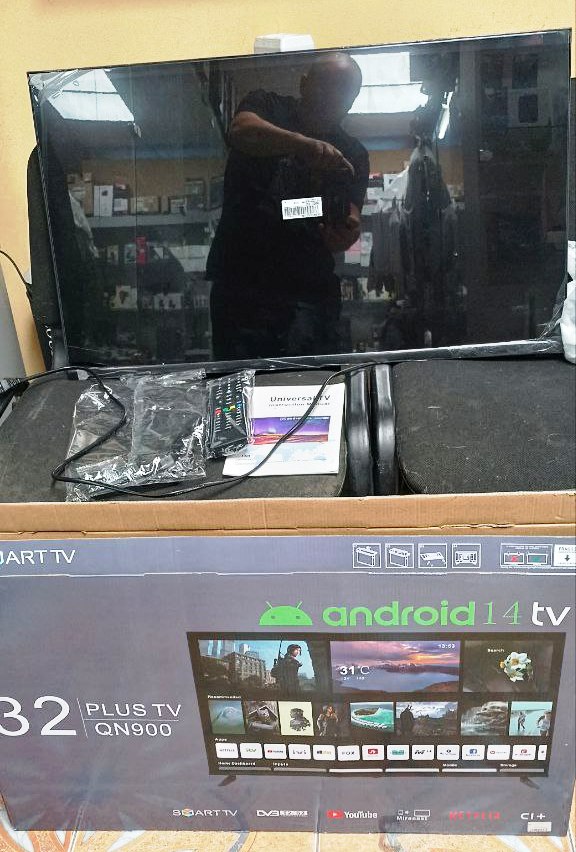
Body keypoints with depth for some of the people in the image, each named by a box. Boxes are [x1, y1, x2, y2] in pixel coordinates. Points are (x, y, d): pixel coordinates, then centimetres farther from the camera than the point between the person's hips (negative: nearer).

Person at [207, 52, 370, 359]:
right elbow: (241, 131, -16)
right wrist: (306, 144, -33)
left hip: (310, 291, 2)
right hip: (241, 283, -2)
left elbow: (350, 220, 4)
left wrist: (348, 231, -22)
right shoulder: (267, 106, 8)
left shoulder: (353, 155, 14)